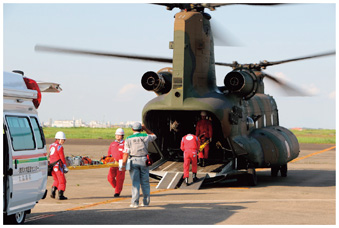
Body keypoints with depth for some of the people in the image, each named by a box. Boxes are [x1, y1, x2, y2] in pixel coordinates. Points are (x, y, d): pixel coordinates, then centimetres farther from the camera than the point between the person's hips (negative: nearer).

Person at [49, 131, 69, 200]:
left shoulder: (51, 146, 12)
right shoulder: (60, 147, -13)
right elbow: (62, 158, -13)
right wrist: (65, 167, -7)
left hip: (52, 166, 7)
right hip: (58, 166, -7)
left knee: (56, 180, 21)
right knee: (62, 181, 3)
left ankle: (53, 191, 5)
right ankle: (60, 195, 1)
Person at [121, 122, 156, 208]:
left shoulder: (128, 139, -1)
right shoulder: (145, 137, 3)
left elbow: (126, 153, -7)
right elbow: (154, 136, 25)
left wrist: (123, 165, -6)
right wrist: (145, 129, 24)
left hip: (133, 161, -1)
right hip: (143, 161, 1)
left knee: (135, 182, 0)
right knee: (145, 182, 9)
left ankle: (135, 202, -6)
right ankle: (146, 202, 11)